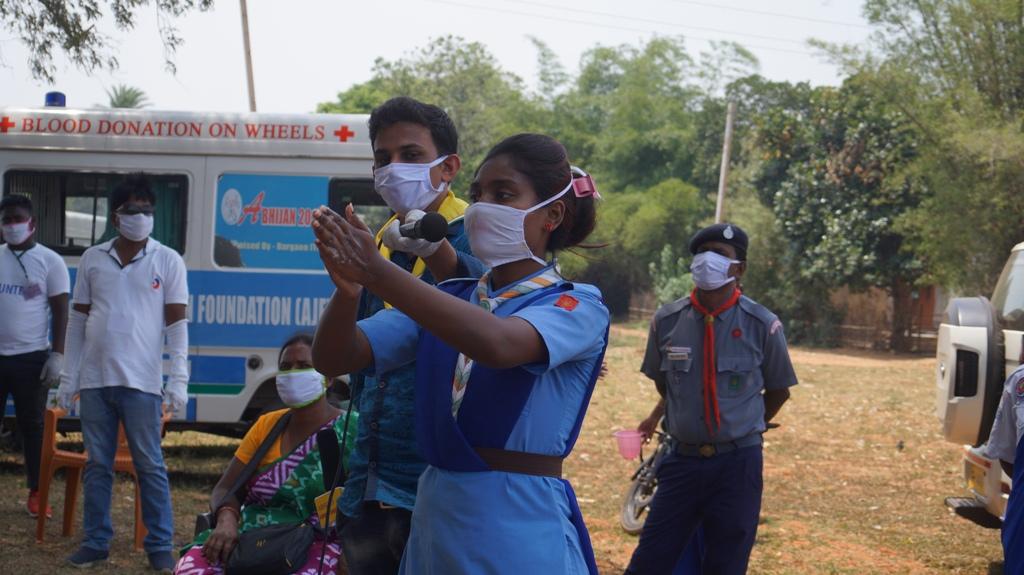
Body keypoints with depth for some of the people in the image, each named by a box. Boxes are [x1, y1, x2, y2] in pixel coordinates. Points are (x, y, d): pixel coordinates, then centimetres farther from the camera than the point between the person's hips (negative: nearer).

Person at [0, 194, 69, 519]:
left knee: (32, 426, 3)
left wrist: (57, 355, -9)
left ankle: (36, 493, 10)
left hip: (30, 357, -2)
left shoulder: (49, 261, 0)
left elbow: (61, 311, -1)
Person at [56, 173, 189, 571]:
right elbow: (77, 319, 11)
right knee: (97, 465, 9)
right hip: (94, 380, 3)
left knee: (150, 466, 1)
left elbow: (177, 323, -1)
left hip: (142, 382, -3)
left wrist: (179, 378, -9)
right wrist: (69, 377, 7)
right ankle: (95, 542, 17)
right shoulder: (92, 259, 7)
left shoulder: (168, 261, 0)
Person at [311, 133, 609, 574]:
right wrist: (347, 289, -20)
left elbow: (497, 344, -27)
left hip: (521, 527, -5)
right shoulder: (446, 300, 10)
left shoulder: (577, 306, -6)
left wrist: (378, 274, -32)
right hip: (433, 518, 5)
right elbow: (335, 359, 1)